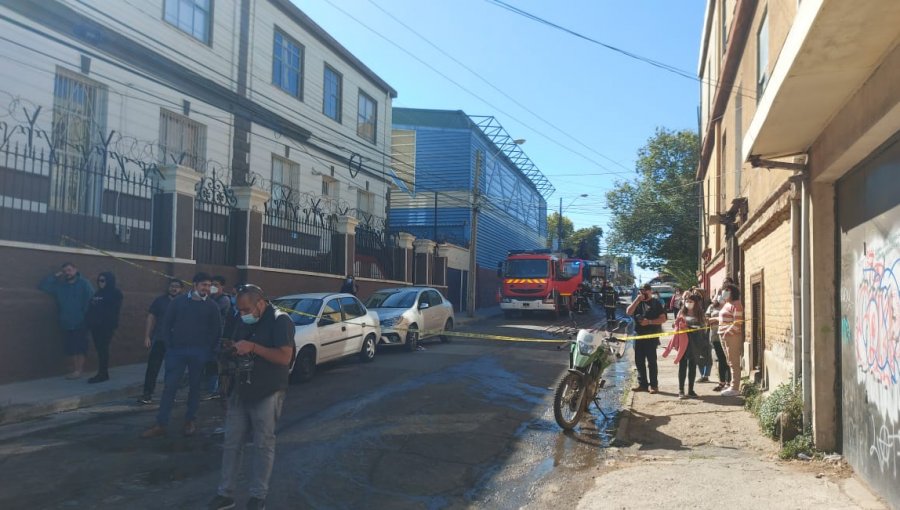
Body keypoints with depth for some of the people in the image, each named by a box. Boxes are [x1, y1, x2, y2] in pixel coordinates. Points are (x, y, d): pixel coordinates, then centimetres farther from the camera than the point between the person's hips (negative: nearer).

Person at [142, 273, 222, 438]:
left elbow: (216, 329, 4)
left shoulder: (211, 306, 3)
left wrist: (207, 348, -3)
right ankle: (161, 425, 3)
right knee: (169, 386, -1)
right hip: (177, 350, 0)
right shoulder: (178, 301, 4)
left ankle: (190, 421, 20)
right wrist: (169, 345, -2)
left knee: (195, 386, 7)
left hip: (199, 353, 0)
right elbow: (166, 324, 6)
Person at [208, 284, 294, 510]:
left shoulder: (280, 320, -13)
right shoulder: (245, 322, 10)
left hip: (267, 394, -6)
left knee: (263, 446, 3)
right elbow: (235, 349, 20)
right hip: (240, 391, 7)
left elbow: (284, 357, -21)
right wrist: (230, 351, -4)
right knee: (232, 444, 9)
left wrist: (253, 347, -25)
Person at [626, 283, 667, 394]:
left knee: (651, 361, -3)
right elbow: (629, 312, -3)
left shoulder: (656, 303, 3)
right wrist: (637, 300, -10)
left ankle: (653, 385, 3)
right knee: (639, 361, 8)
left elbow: (663, 318, -5)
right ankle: (642, 383, 17)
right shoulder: (637, 302, 14)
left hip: (651, 336, -4)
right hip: (638, 335, 5)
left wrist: (649, 322, -16)